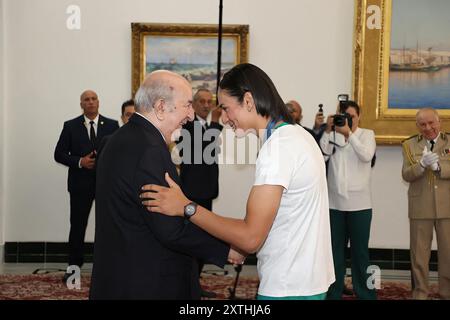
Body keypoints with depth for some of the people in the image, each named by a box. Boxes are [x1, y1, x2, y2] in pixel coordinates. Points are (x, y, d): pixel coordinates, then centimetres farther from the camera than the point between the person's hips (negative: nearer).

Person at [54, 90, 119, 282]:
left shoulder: (112, 125, 4)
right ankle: (74, 266, 16)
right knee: (78, 225, 3)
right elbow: (59, 154, 1)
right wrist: (80, 162, -14)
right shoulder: (70, 126, 3)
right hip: (80, 183, -1)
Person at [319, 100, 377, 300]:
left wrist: (349, 133, -20)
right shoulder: (332, 135, 7)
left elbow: (367, 155, -13)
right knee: (335, 249, 9)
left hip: (359, 203, -1)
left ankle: (365, 294, 12)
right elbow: (321, 156, -8)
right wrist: (328, 131, -13)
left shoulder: (367, 134, 6)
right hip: (335, 202, 1)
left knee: (360, 251, 2)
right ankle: (334, 292, 19)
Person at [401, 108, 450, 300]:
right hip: (420, 207, 1)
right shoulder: (410, 145, 5)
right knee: (419, 254, 8)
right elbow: (406, 175, -4)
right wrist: (422, 164, -21)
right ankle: (420, 294, 19)